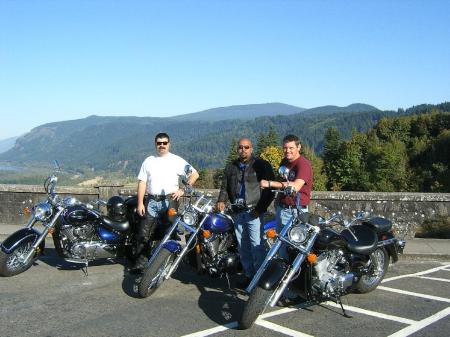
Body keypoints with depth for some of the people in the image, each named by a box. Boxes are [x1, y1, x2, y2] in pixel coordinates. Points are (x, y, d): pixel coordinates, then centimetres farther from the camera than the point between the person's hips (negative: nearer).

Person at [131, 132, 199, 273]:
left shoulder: (176, 160, 5)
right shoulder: (148, 161, 13)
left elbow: (194, 174, 2)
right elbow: (142, 182, 8)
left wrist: (183, 190, -7)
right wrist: (140, 203, -1)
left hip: (170, 199, -3)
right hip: (152, 201, 3)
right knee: (143, 233, 0)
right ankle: (141, 262, 7)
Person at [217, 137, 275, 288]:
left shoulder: (261, 165, 0)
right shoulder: (231, 167, 16)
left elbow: (270, 188, -5)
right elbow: (224, 186, 18)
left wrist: (260, 208, -12)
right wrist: (221, 200, -3)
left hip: (254, 212, -5)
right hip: (237, 212, 5)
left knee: (257, 246, -10)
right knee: (243, 247, 9)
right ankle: (249, 275, 18)